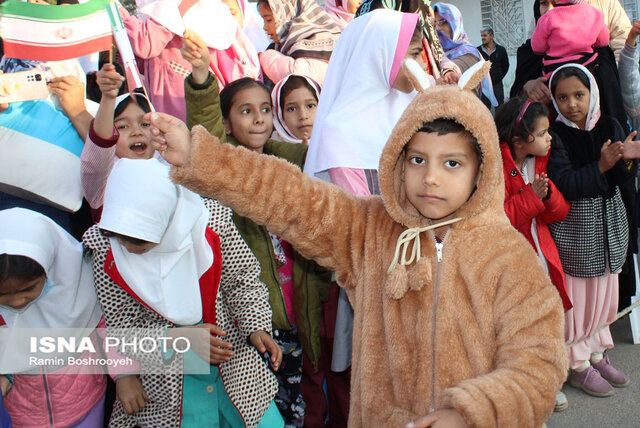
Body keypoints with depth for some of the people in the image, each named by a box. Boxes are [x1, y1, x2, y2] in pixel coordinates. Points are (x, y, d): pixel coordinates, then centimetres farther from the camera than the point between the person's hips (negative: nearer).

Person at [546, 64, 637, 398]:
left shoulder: (610, 127, 2)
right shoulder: (555, 135, -12)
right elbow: (564, 185, -20)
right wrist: (601, 166, -25)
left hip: (609, 223, 5)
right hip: (572, 228, -5)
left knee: (604, 291, 16)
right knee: (577, 295, 3)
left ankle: (596, 354, 34)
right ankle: (578, 365, 20)